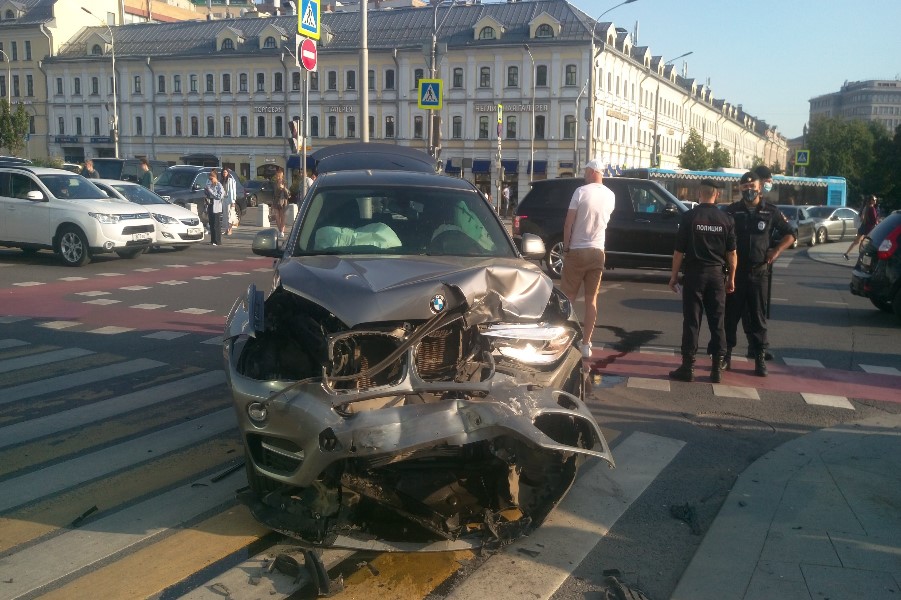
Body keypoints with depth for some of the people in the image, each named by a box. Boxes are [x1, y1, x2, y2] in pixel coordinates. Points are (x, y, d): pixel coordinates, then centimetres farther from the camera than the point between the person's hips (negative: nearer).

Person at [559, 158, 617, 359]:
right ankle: (586, 345, 8)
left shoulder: (581, 192, -10)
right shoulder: (610, 196, 4)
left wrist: (566, 247, -3)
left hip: (577, 251, -4)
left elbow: (568, 223, -11)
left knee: (567, 297, 5)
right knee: (591, 299, 8)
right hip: (597, 252, 4)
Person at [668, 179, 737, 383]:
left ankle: (688, 367, 3)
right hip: (717, 274, 2)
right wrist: (731, 278, 12)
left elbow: (679, 250, -6)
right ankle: (717, 368, 10)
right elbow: (731, 253, 3)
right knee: (717, 322, 7)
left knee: (691, 321, 2)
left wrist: (674, 275, 2)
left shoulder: (689, 217, -6)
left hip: (694, 273, -2)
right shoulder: (726, 219, 2)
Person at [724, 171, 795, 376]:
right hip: (734, 271, 0)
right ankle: (726, 355, 13)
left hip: (759, 272, 0)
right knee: (730, 315, 4)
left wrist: (776, 251, -2)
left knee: (757, 317, 5)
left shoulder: (771, 211, 3)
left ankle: (760, 357, 10)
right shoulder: (731, 211, 3)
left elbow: (789, 234, 12)